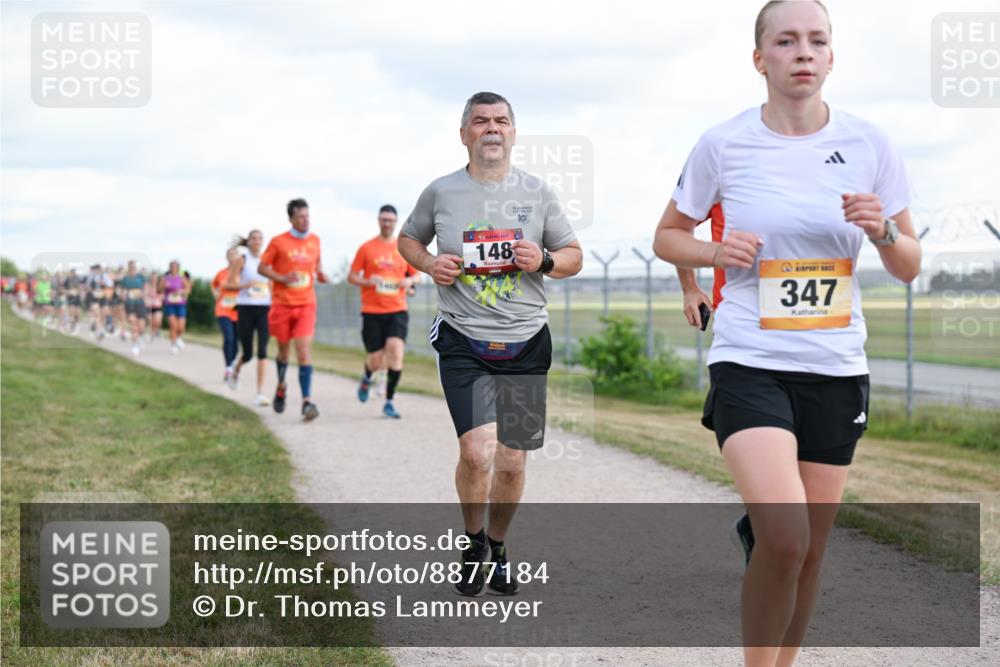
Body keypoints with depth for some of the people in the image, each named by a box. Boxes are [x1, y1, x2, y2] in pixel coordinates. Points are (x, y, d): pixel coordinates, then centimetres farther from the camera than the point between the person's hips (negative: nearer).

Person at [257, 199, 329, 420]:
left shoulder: (314, 240, 6)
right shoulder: (278, 242, -4)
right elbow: (261, 268, 0)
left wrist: (319, 273, 1)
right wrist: (283, 278, -15)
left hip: (306, 304, 1)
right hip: (282, 303, -1)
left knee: (304, 350, -13)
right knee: (283, 349, 13)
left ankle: (307, 401, -17)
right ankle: (281, 386, 41)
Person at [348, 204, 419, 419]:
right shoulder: (366, 248, 2)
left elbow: (415, 275, 17)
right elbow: (351, 277, 5)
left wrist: (409, 281, -7)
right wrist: (367, 281, -15)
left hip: (397, 311, 1)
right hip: (372, 312, -1)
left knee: (396, 351, -18)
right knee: (376, 359, -1)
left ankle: (389, 402, -9)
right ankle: (367, 377, 38)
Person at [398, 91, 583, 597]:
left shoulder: (537, 193, 5)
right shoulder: (440, 193, 3)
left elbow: (574, 256, 11)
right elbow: (407, 239, 19)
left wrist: (545, 260, -11)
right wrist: (430, 264, -3)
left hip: (526, 343, 2)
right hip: (463, 341, -2)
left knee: (512, 462, 6)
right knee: (478, 451, -17)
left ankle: (498, 548, 31)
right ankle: (472, 542, 10)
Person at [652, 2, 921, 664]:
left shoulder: (869, 145, 2)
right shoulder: (723, 145, -3)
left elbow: (910, 267, 8)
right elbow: (667, 236, 10)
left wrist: (883, 231, -14)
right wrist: (717, 252, -11)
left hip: (837, 370, 3)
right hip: (749, 365, -3)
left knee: (810, 550, 9)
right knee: (784, 541, -22)